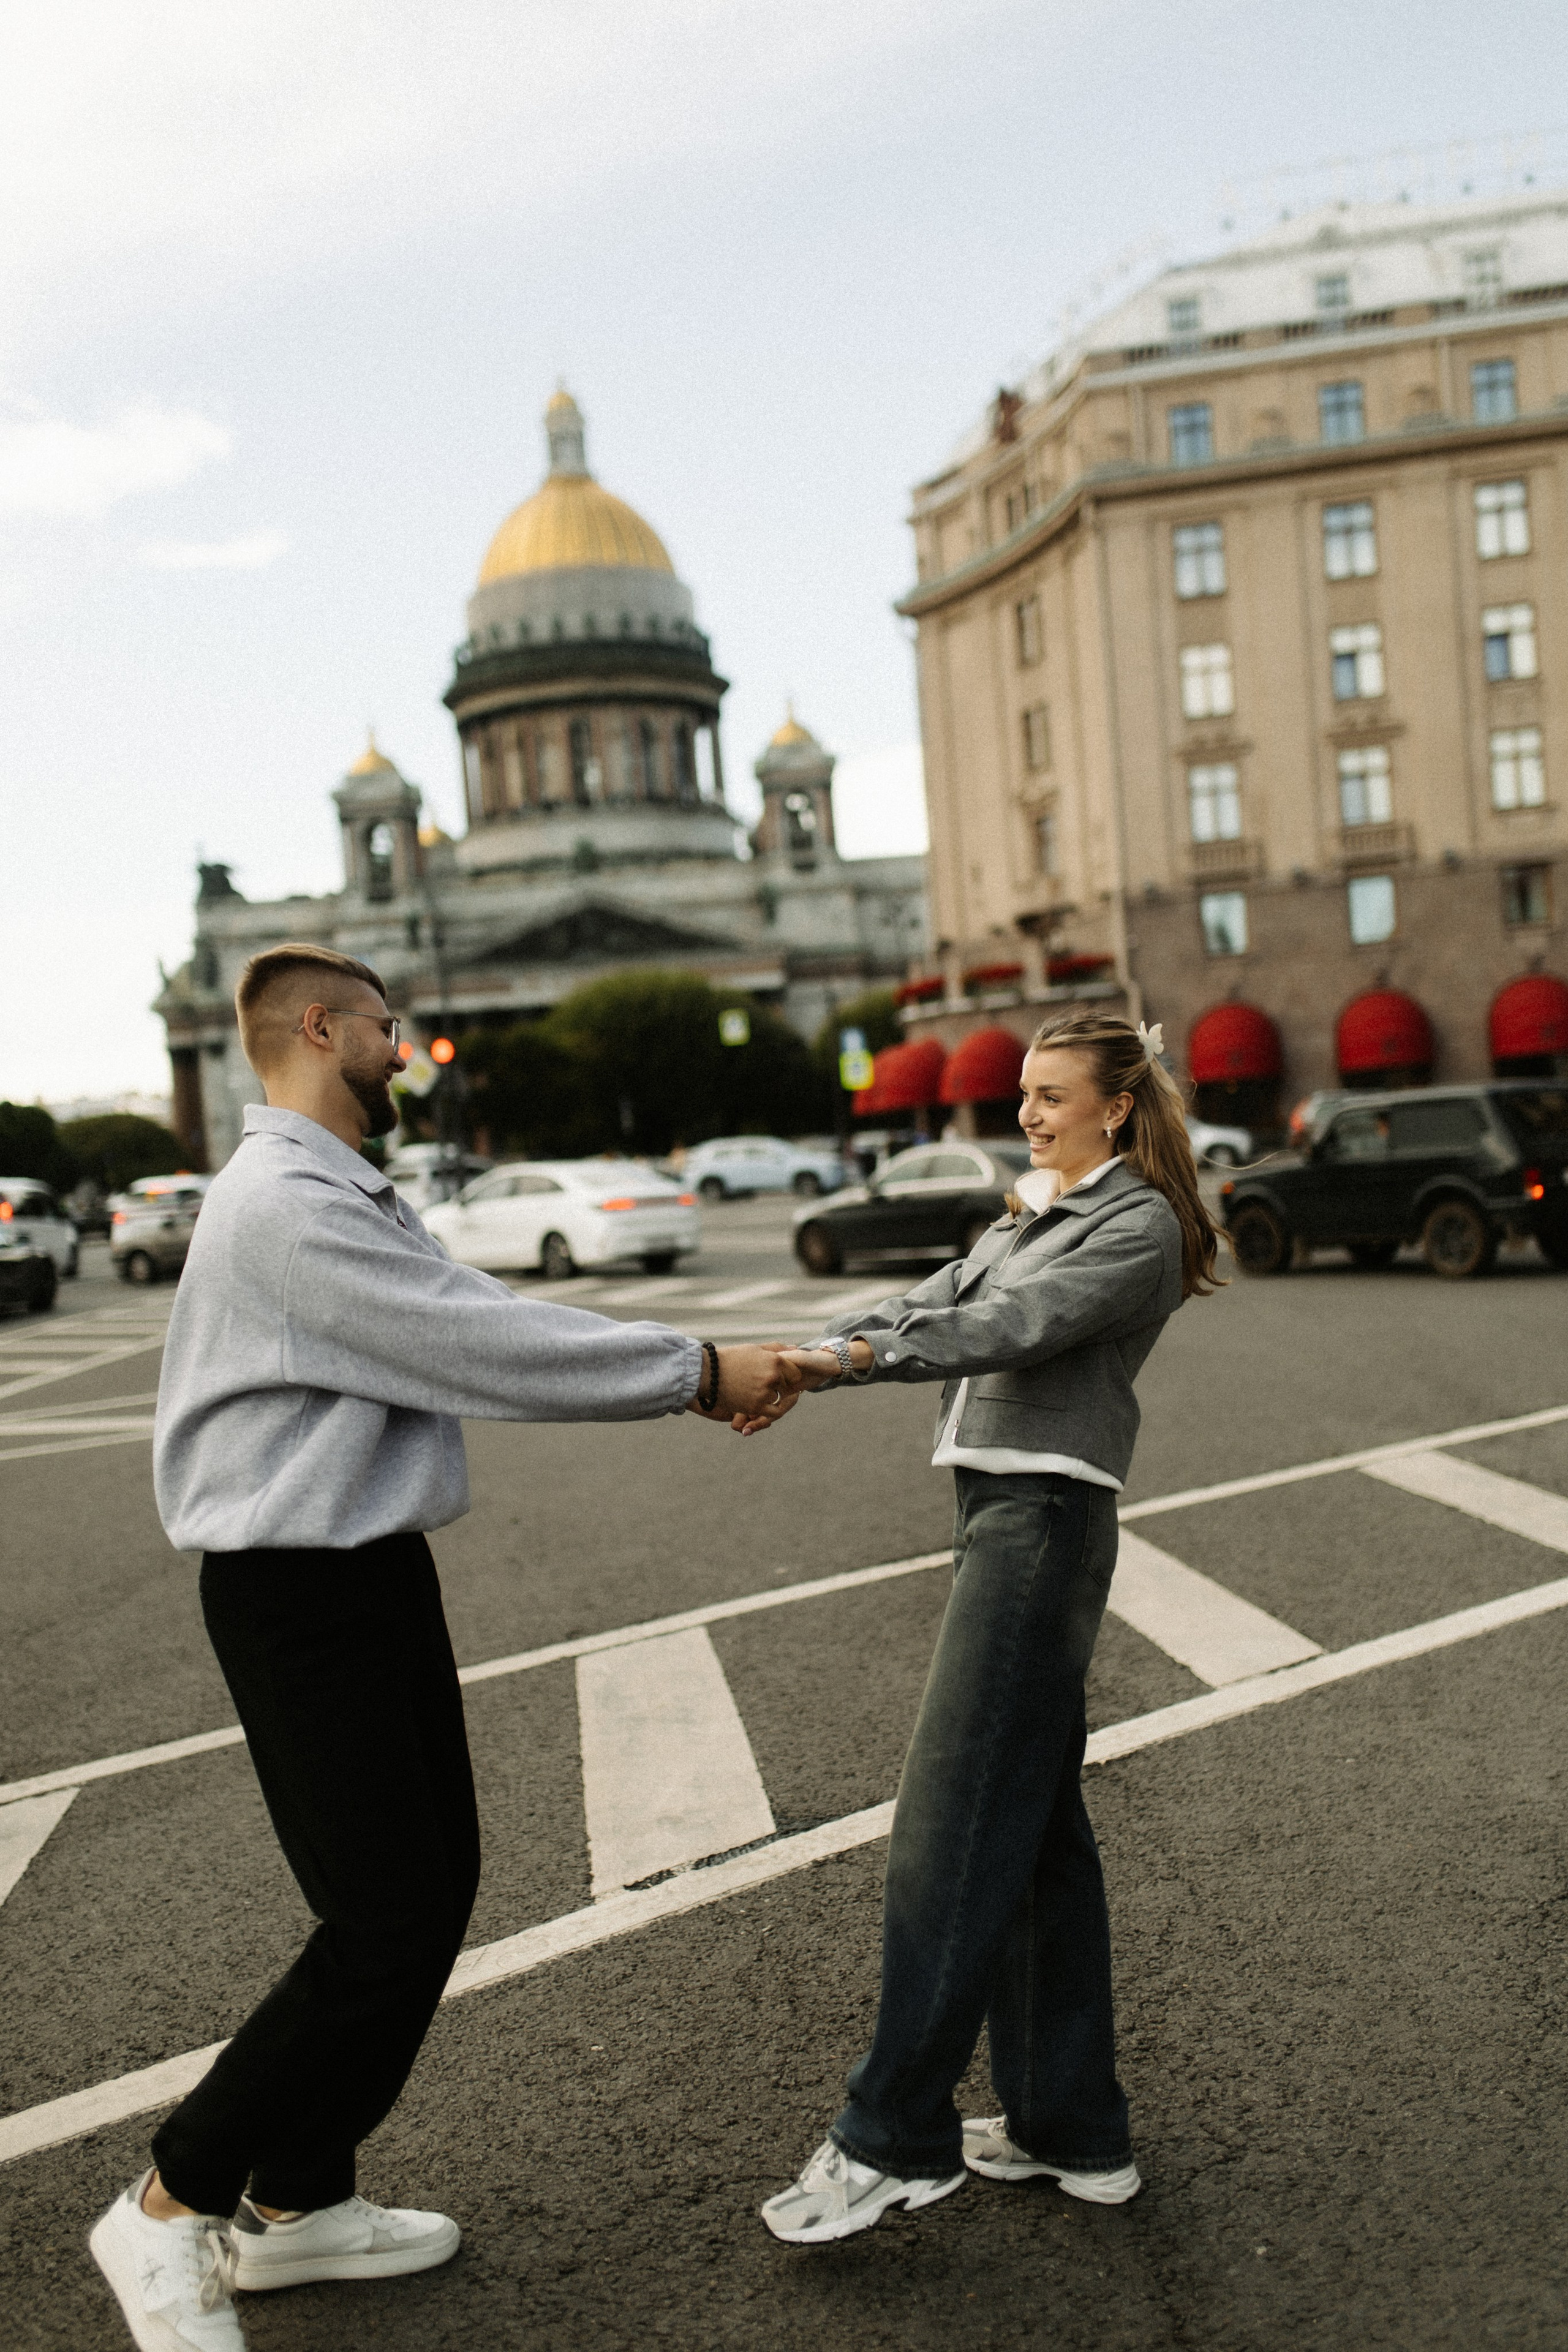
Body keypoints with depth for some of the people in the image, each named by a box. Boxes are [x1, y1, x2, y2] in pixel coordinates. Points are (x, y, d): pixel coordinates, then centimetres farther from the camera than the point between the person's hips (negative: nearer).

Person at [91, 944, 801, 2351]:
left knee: (437, 1886, 15)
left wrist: (700, 1378, 0)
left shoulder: (357, 1203, 12)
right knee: (387, 1930, -6)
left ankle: (299, 2203, 31)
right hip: (301, 1594, -10)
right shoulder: (286, 1208, -21)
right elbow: (490, 1348, -24)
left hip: (383, 1570, 10)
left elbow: (491, 1322, 9)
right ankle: (174, 2206, 15)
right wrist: (695, 1371, -15)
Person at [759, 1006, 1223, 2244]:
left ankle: (896, 2139, 1)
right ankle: (1072, 2127, 22)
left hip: (1047, 1515, -9)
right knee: (1035, 1826, 12)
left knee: (953, 1826, -8)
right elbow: (931, 1307, 10)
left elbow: (1025, 1326, -19)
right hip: (997, 1507, 9)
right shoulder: (1031, 1216, 22)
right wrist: (806, 1360, -6)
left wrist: (860, 1353, -28)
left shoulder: (1140, 1226, -5)